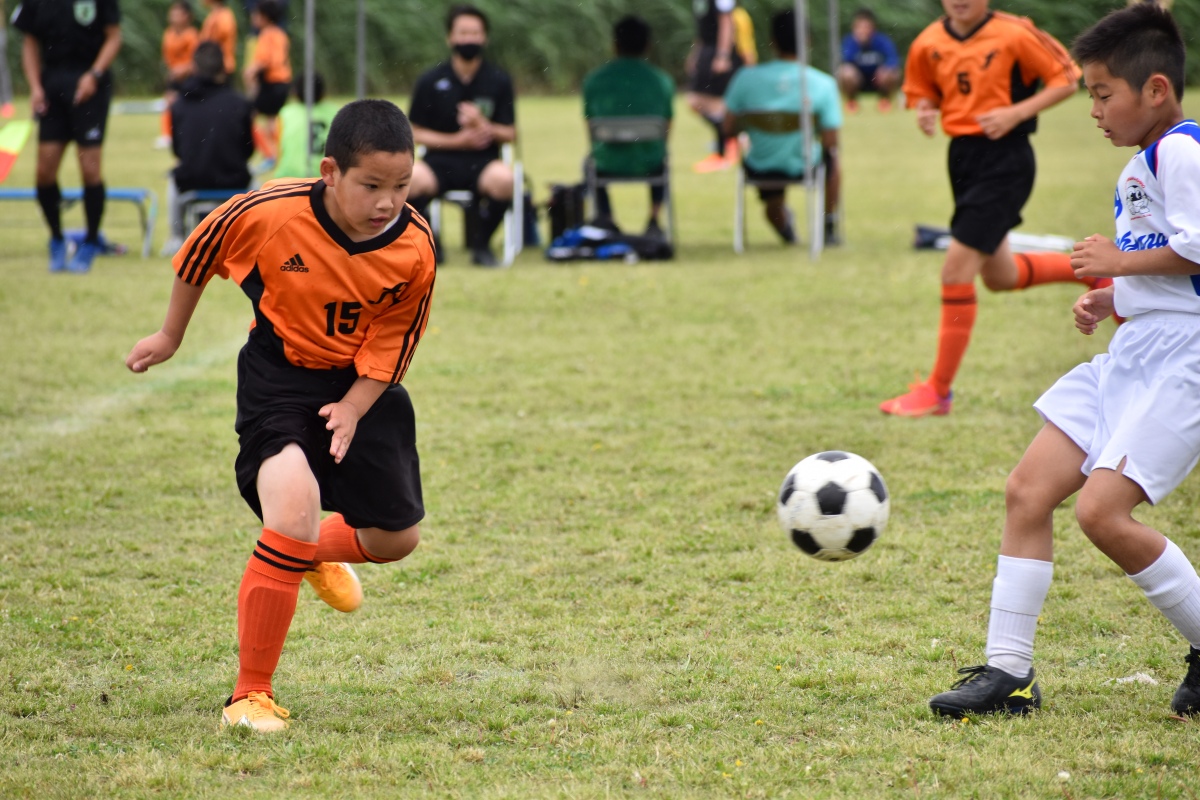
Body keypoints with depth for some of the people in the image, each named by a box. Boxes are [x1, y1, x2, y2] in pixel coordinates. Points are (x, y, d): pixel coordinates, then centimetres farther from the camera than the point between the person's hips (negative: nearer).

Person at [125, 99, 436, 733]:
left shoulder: (415, 248, -19)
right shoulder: (270, 214, -24)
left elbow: (392, 343, -5)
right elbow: (199, 253, -2)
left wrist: (354, 409, -19)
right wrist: (170, 336, 10)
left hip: (363, 385, 4)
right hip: (279, 377, -4)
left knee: (396, 537, 11)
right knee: (295, 510, -27)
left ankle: (318, 554, 51)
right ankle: (250, 697, -16)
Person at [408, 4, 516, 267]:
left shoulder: (499, 80, 7)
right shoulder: (430, 82, 5)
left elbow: (511, 134, 6)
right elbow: (416, 133, 5)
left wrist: (484, 127, -15)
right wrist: (457, 140, -10)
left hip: (482, 162, 1)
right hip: (441, 160, -1)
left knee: (503, 178, -35)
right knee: (413, 179, -35)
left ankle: (481, 246, -11)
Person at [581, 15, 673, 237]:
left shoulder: (594, 79, -6)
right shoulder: (662, 80, -5)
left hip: (608, 164, 0)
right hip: (650, 165, 0)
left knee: (591, 161, 36)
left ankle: (605, 217, 28)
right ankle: (654, 219, 29)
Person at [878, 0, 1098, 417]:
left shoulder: (1013, 35, -14)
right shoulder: (929, 44, 1)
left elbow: (1066, 80, -6)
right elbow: (921, 93, 18)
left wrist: (1017, 113, -18)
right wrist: (924, 111, -6)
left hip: (1005, 160, -7)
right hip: (962, 156, 7)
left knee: (957, 268, -13)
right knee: (999, 276, 17)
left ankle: (938, 391, -4)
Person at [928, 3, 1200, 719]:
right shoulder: (1142, 167, 19)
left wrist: (1121, 262, -13)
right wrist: (1109, 301, 13)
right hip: (1133, 356, 10)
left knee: (1102, 511, -20)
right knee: (1029, 491, 2)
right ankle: (1009, 672, 5)